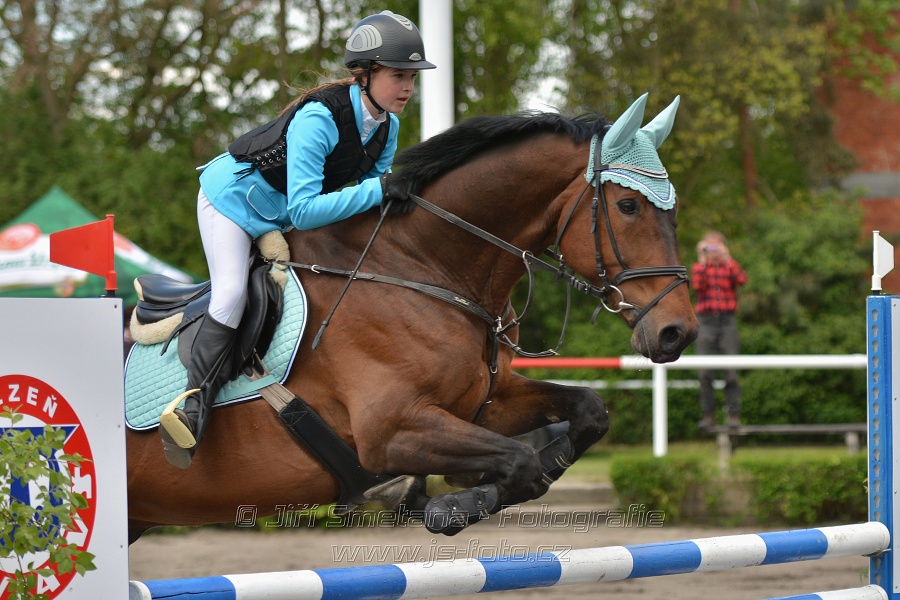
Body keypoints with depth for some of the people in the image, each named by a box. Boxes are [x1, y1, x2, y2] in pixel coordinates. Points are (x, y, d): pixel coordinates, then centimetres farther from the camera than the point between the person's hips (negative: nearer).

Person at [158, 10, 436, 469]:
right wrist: (376, 189, -44)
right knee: (232, 294, -22)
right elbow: (303, 210, -41)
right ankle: (193, 406, -23)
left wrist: (399, 196, -23)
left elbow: (379, 197, -2)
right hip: (235, 197, -8)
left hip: (281, 218, 8)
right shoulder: (319, 118, -36)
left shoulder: (387, 125, -12)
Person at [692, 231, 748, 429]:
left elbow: (742, 280, -11)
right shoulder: (699, 267, 11)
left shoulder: (730, 266, 11)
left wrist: (727, 258, -10)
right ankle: (708, 414, 3)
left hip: (727, 321, 0)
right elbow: (697, 285, -11)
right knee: (705, 372, -2)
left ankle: (734, 413, -3)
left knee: (731, 371, -6)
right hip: (706, 322, 0)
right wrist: (703, 260, -8)